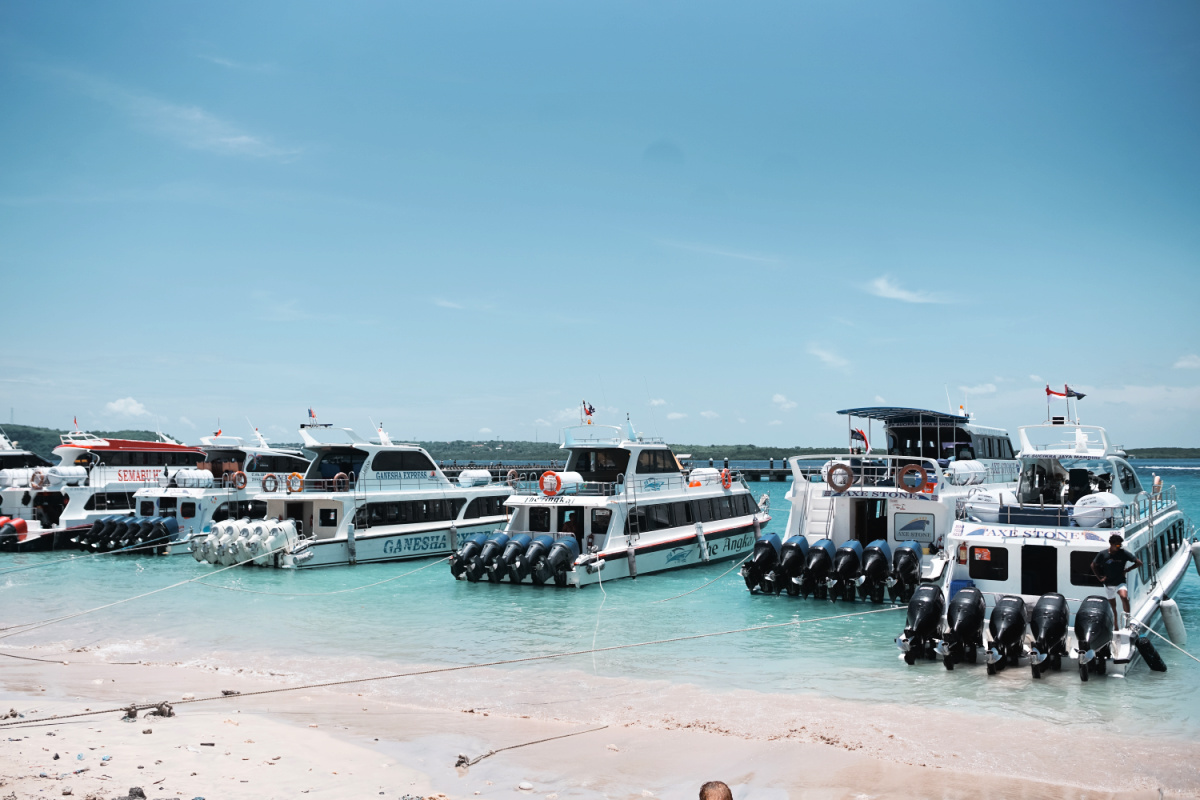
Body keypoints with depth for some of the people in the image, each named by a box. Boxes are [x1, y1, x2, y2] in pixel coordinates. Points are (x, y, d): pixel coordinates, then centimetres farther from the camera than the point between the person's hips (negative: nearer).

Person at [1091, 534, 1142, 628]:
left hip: (1120, 582, -1)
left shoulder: (1123, 553, -8)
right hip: (1108, 584, 1)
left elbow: (1139, 562, -3)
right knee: (1113, 606, 10)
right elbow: (1093, 566, 8)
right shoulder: (1103, 554, -6)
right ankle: (1115, 627, 23)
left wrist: (1126, 571, -4)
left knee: (1124, 597, -30)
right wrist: (1100, 577, 2)